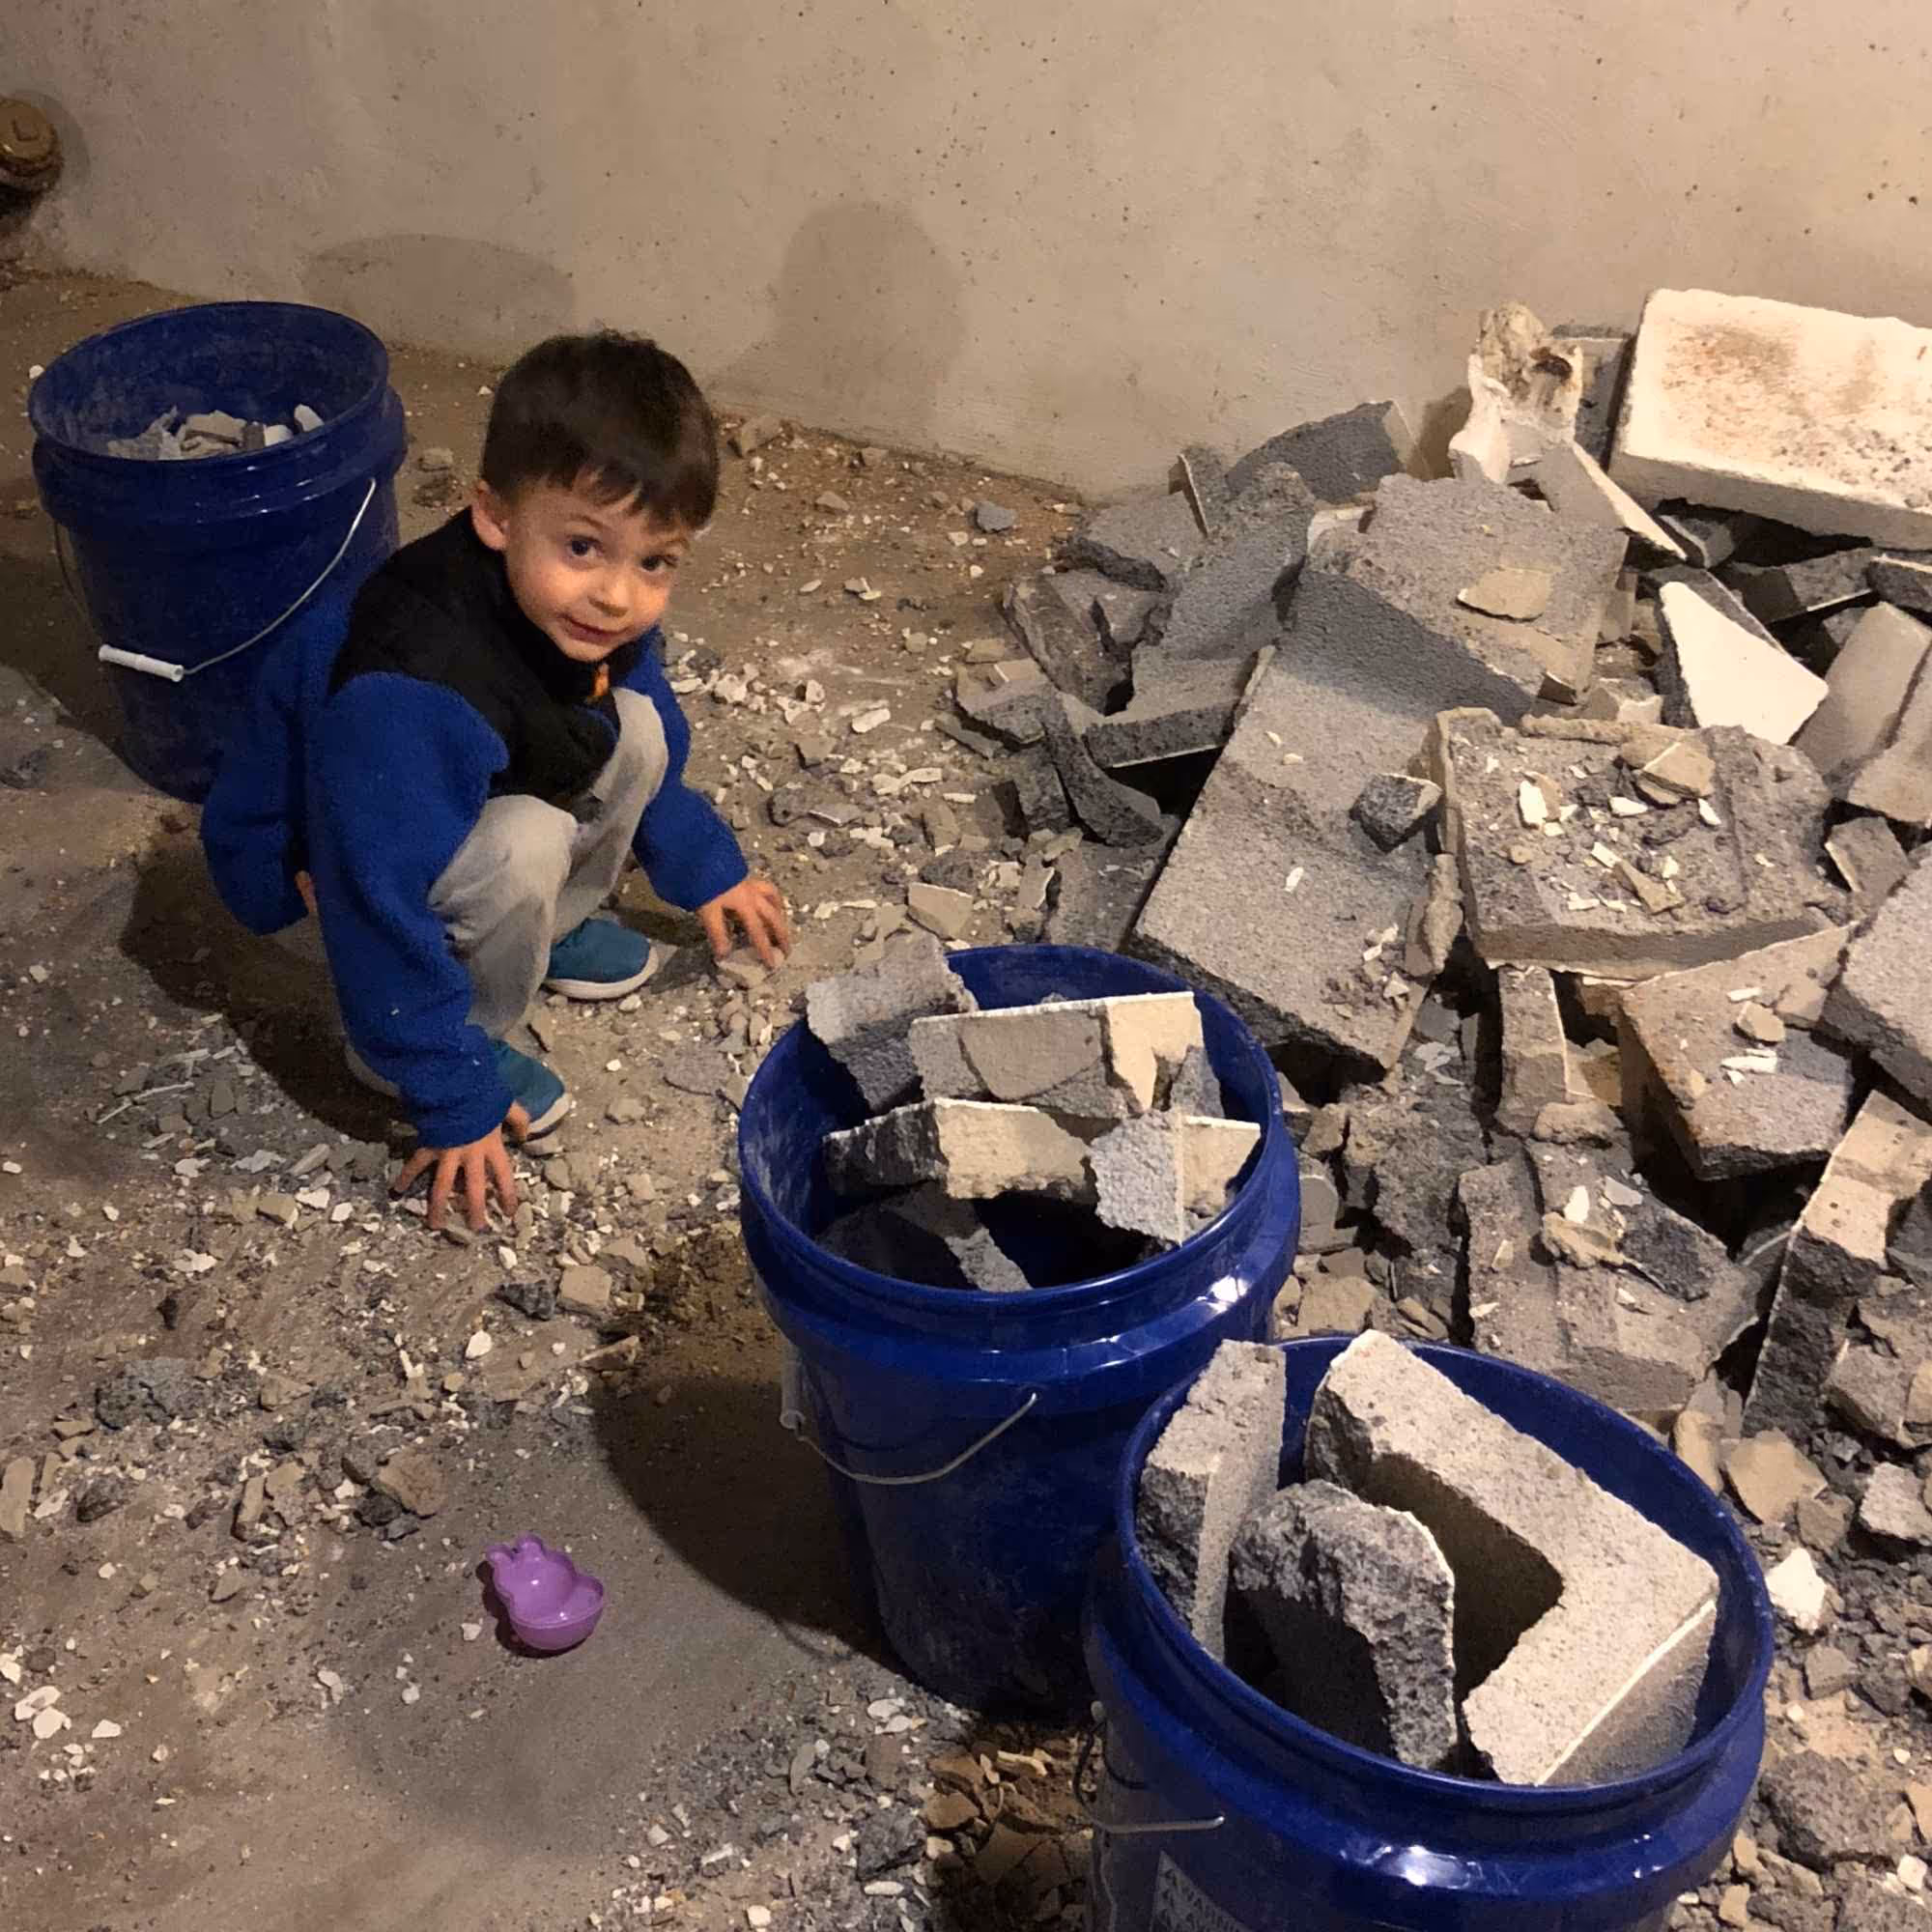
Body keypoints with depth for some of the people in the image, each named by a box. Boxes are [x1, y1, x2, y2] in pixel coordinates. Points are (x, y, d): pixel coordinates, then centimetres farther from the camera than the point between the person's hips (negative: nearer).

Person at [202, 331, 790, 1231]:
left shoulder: (586, 610, -17)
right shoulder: (413, 697, -42)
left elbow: (660, 746, 6)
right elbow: (379, 909, -36)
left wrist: (703, 866, 11)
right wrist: (454, 1100, -28)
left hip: (475, 802, 7)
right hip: (314, 861, -7)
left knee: (633, 728, -9)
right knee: (523, 850, -33)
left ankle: (547, 929, 11)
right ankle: (467, 1039, -7)